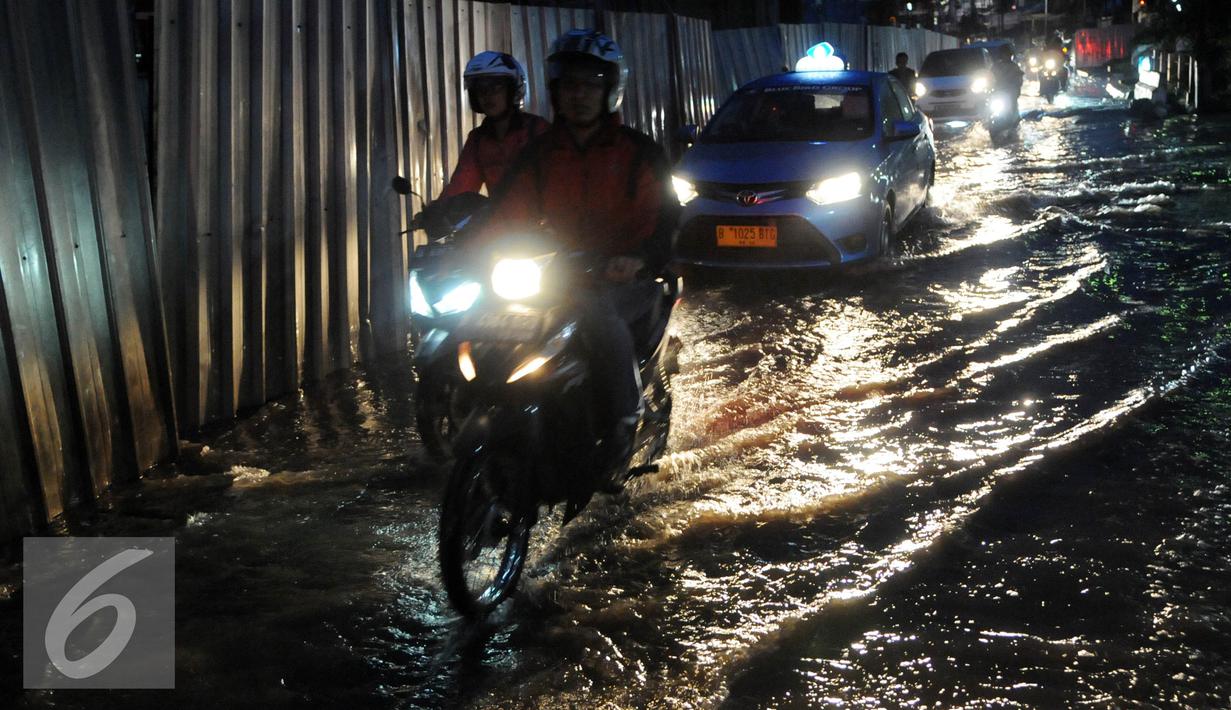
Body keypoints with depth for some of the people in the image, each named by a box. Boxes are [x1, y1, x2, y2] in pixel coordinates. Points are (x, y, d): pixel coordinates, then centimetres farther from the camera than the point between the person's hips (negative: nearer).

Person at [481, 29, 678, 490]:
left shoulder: (638, 151, 1)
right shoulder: (541, 153, 12)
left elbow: (664, 215, -10)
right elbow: (508, 210, 4)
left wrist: (639, 258, -32)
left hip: (628, 278, -4)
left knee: (597, 309, -38)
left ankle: (622, 427, -23)